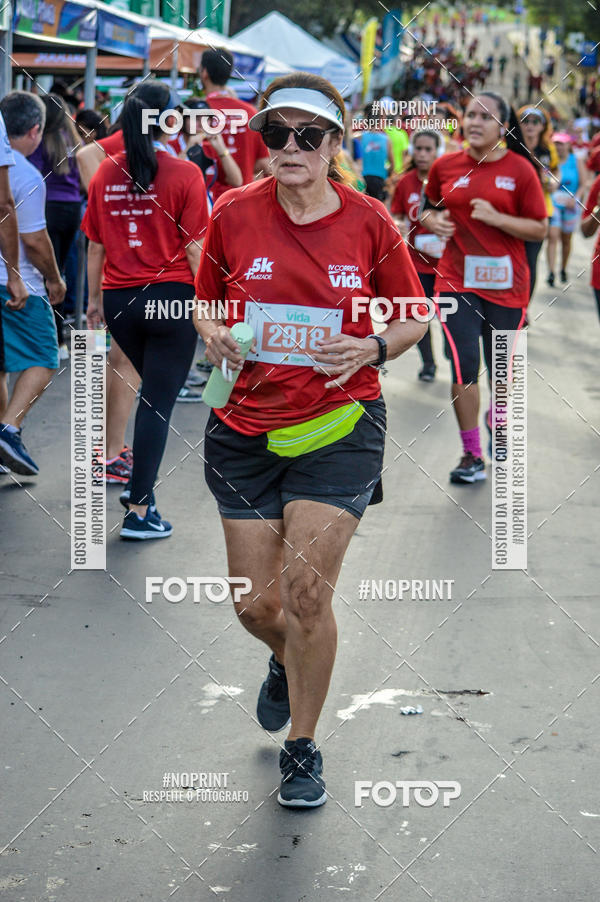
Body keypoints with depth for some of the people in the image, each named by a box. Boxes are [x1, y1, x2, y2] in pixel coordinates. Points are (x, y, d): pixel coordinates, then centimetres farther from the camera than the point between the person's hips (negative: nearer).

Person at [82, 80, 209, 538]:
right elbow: (194, 248, -9)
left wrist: (95, 299, 19)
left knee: (154, 392, 25)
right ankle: (139, 509, 3)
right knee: (159, 401, 2)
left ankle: (140, 483, 27)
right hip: (170, 295, -4)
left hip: (120, 299, 4)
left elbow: (95, 246, 8)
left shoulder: (106, 174, 3)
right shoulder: (185, 175, -9)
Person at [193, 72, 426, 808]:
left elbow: (413, 318, 7)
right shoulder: (234, 214, -1)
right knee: (256, 604, 4)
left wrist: (372, 347, -13)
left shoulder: (368, 221, -4)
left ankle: (303, 748, 12)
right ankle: (286, 663, 43)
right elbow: (207, 304, 13)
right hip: (246, 426, 2)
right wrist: (215, 337, -9)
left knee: (307, 589, -10)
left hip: (339, 423, -2)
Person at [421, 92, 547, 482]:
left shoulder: (520, 169, -4)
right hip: (457, 280, 1)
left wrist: (495, 217, -17)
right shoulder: (446, 166, 3)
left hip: (505, 284, 0)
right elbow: (430, 210, 19)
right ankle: (472, 456, 2)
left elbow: (540, 229, -4)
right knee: (464, 366, -10)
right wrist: (433, 220, -5)